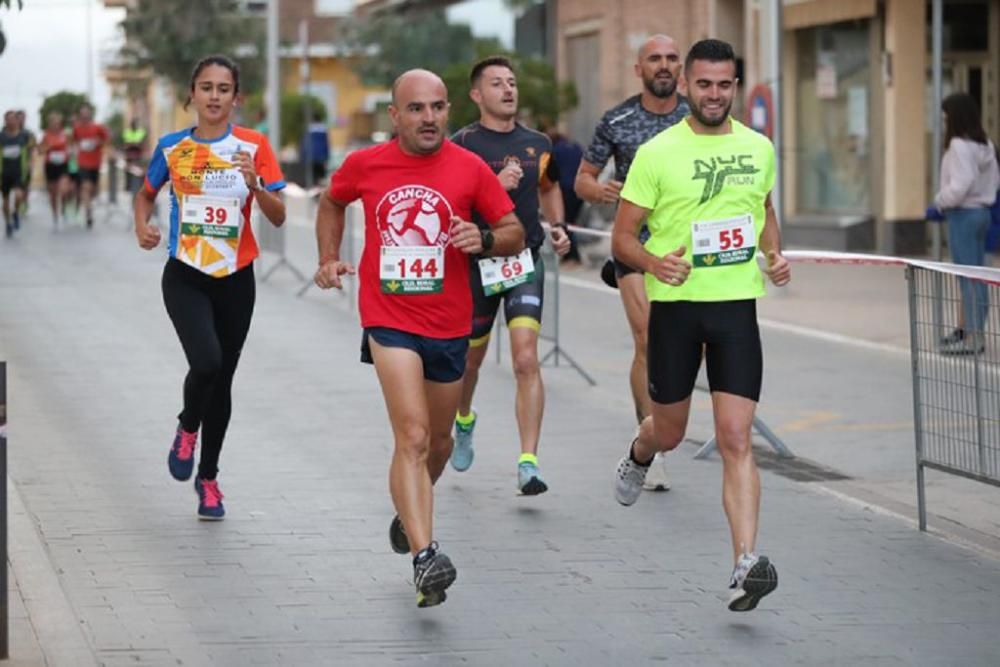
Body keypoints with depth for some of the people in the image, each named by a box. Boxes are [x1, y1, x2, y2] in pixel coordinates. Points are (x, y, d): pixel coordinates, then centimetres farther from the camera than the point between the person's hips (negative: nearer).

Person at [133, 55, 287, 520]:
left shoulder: (254, 146, -4)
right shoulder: (172, 147, -1)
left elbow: (278, 217, -6)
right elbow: (146, 193, 17)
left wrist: (255, 185, -25)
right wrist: (142, 226, -3)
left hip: (236, 279, 1)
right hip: (185, 277, -1)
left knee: (223, 379, 9)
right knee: (206, 362, -23)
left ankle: (208, 477, 27)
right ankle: (187, 429, 9)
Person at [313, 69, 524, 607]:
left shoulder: (470, 169, -3)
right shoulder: (364, 165, -2)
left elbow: (514, 234, 3)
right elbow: (331, 203, 20)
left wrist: (484, 239, -18)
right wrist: (329, 258, 9)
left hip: (449, 326, 3)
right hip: (389, 321, -3)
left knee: (438, 442, 19)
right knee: (413, 437, -18)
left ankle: (409, 514, 49)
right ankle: (424, 558, -25)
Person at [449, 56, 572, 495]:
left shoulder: (537, 144, 8)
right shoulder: (462, 145, -6)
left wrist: (559, 226, 11)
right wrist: (495, 185, -26)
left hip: (525, 262, 2)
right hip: (476, 261, -2)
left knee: (526, 360, -13)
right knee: (471, 357, 16)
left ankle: (528, 463, -16)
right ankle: (464, 421, 49)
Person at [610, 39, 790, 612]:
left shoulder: (759, 148, 6)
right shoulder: (658, 152, -6)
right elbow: (622, 237, -3)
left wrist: (775, 254, 5)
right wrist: (654, 262, -23)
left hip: (737, 306, 1)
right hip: (675, 305, -1)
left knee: (736, 440, -10)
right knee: (670, 433, 15)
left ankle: (747, 563, -15)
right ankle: (639, 455, 53)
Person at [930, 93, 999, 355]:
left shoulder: (959, 146, -18)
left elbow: (959, 186, -23)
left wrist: (939, 202, -6)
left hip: (963, 215, -9)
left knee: (968, 277, -4)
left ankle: (972, 337, -1)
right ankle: (972, 329, 21)